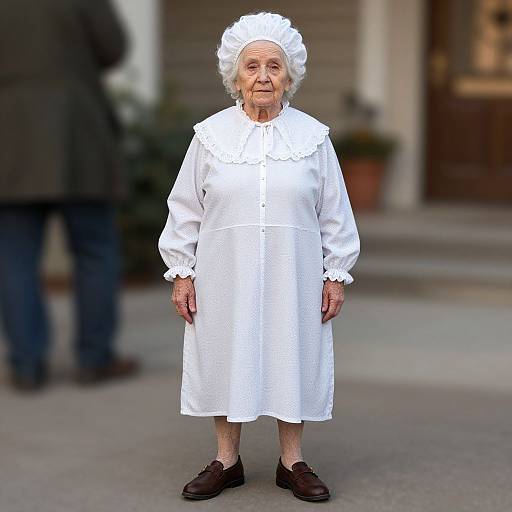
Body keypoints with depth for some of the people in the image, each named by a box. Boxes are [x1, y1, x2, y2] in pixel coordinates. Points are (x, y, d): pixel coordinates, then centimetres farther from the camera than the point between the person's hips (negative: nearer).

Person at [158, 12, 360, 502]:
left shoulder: (313, 137, 2)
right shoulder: (210, 135, 1)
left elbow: (334, 213, 5)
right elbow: (185, 210, 4)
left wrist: (336, 275, 2)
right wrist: (181, 273, 1)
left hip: (293, 277, 0)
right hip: (225, 276, 0)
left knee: (291, 358, 6)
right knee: (226, 359, 6)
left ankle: (292, 461, 20)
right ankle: (226, 459, 21)